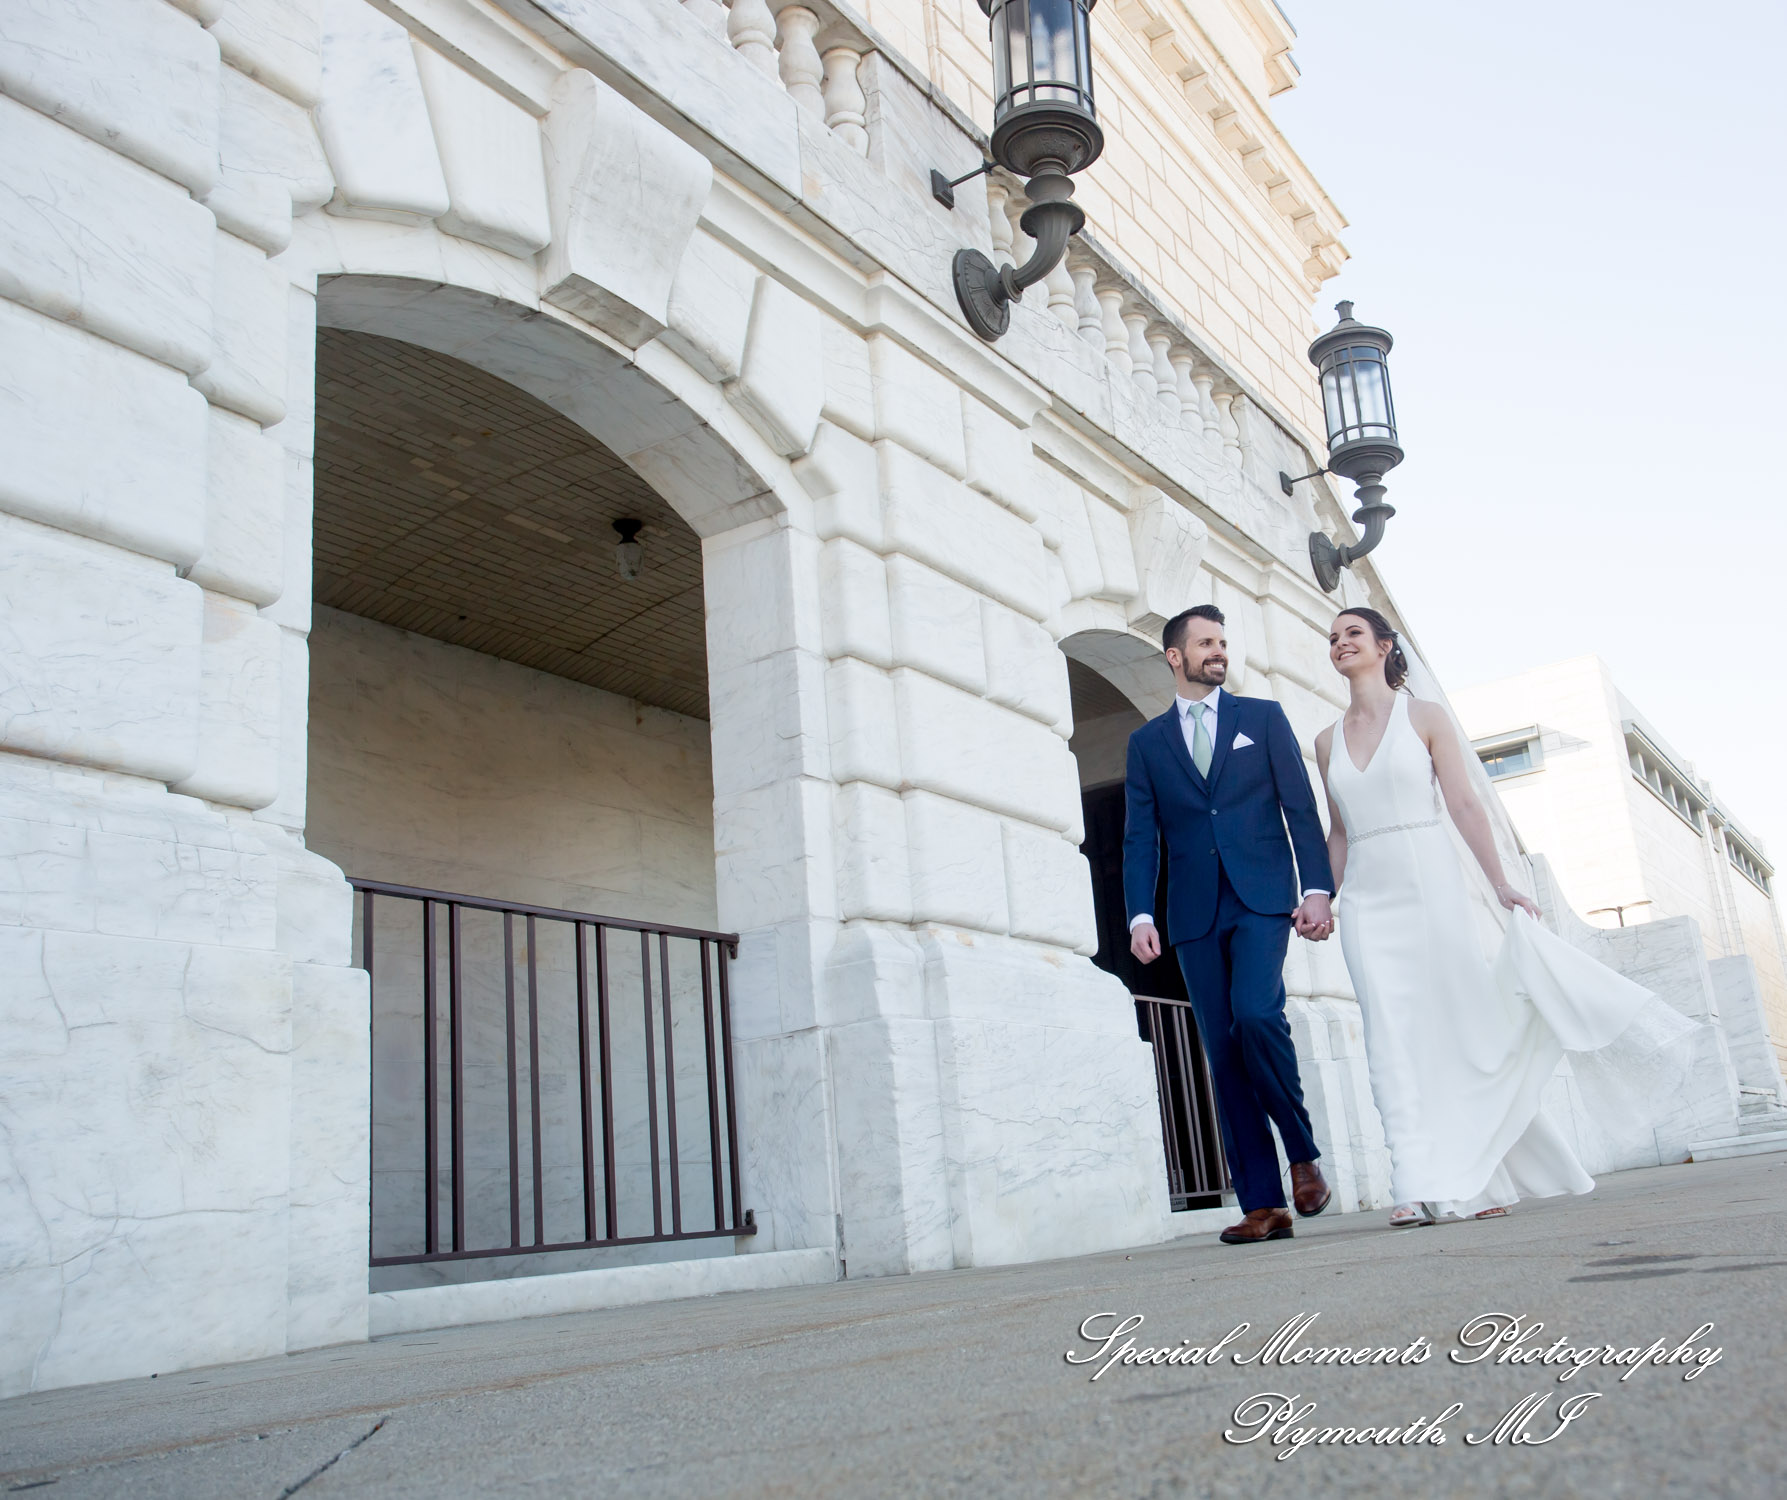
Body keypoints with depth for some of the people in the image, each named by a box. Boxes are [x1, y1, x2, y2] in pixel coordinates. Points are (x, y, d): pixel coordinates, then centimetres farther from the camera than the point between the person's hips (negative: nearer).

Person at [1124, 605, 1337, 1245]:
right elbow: (1139, 838, 9)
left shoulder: (1263, 717, 12)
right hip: (1195, 914, 2)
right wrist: (1140, 915, -4)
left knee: (1256, 1014, -24)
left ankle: (1303, 1154, -1)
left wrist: (1317, 889, -6)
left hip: (1262, 898, -2)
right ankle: (1262, 1205, 4)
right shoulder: (1147, 741, 15)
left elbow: (1301, 807, 5)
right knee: (1224, 1056, 0)